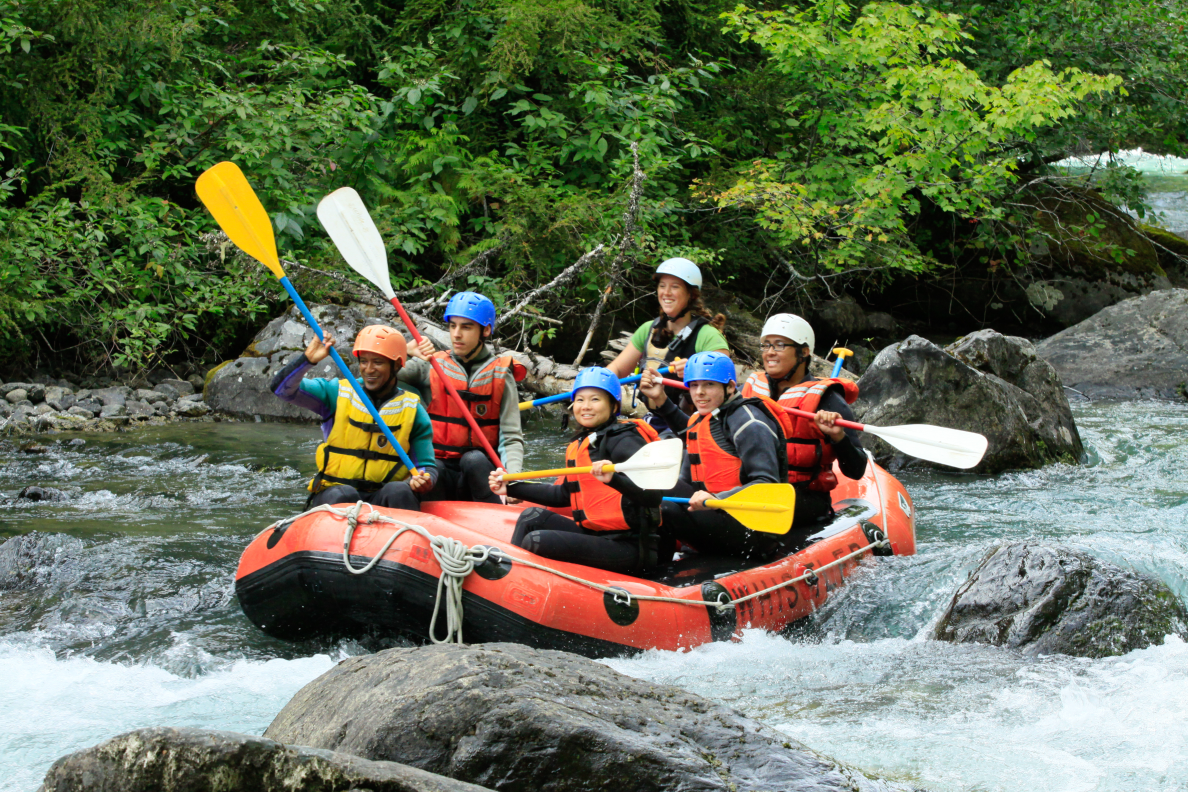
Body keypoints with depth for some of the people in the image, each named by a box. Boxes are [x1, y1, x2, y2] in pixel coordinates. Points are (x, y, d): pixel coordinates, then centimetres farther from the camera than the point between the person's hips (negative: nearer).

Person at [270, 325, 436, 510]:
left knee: (399, 491, -32)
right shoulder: (337, 393, 6)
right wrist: (307, 359, -18)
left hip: (383, 500, 0)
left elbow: (427, 467, 7)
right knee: (343, 495, -34)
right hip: (332, 493, 0)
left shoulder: (413, 411, 7)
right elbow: (283, 388, -1)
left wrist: (422, 481, -17)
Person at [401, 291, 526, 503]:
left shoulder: (500, 375, 5)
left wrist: (512, 479, -22)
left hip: (480, 472, 0)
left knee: (474, 460, -34)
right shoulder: (430, 367, 8)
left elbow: (511, 438, -3)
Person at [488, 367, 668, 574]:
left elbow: (653, 495, -25)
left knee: (536, 541, -20)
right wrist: (511, 488, 29)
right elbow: (564, 495, 30)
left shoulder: (623, 440, -11)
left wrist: (614, 478, -42)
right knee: (533, 517, 14)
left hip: (630, 548, -10)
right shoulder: (580, 444, 17)